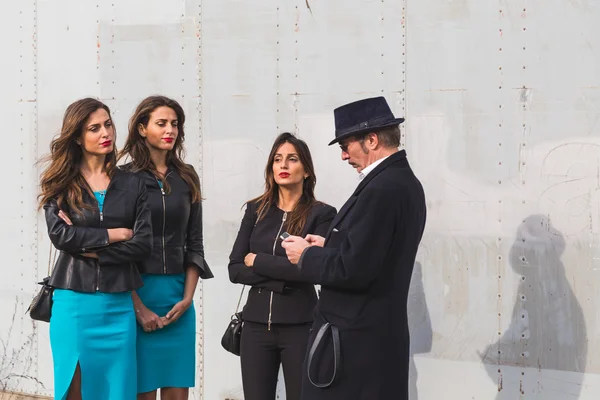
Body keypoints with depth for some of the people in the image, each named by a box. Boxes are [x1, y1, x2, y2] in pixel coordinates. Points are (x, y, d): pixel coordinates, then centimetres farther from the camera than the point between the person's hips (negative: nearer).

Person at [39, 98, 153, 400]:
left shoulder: (132, 185, 8)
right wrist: (115, 234, -7)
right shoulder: (61, 184, 4)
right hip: (74, 302, -1)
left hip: (119, 305, 1)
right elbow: (60, 235, -11)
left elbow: (143, 243, -3)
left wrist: (91, 249, -11)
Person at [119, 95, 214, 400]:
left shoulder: (187, 178, 10)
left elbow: (194, 242, 11)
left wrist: (187, 297, 0)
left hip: (178, 296, 4)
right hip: (135, 293, -4)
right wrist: (139, 307, -11)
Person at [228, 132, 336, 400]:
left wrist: (258, 261, -8)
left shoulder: (321, 214, -3)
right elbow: (235, 269, 1)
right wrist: (282, 277, -12)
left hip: (300, 326, -3)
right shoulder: (256, 210, 8)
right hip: (256, 323, 3)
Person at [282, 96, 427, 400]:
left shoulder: (381, 189, -20)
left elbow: (354, 270, -23)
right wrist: (329, 247, 10)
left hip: (354, 340, -10)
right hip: (380, 335, 10)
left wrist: (306, 256, -8)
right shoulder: (404, 182, 11)